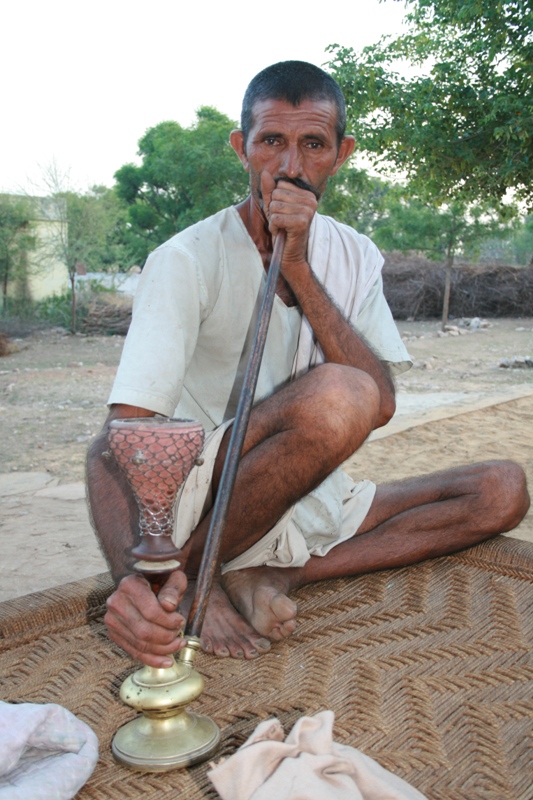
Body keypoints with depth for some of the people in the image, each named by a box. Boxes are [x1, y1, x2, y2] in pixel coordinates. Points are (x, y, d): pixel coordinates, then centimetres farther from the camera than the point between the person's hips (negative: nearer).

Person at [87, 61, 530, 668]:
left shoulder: (354, 256, 2)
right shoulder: (187, 261, -15)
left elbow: (381, 406, -12)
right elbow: (118, 441, -25)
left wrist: (297, 268, -20)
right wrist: (132, 577, -43)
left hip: (311, 508, 7)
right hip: (199, 503, -6)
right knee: (335, 396, -34)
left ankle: (271, 576, -14)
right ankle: (189, 580, -15)